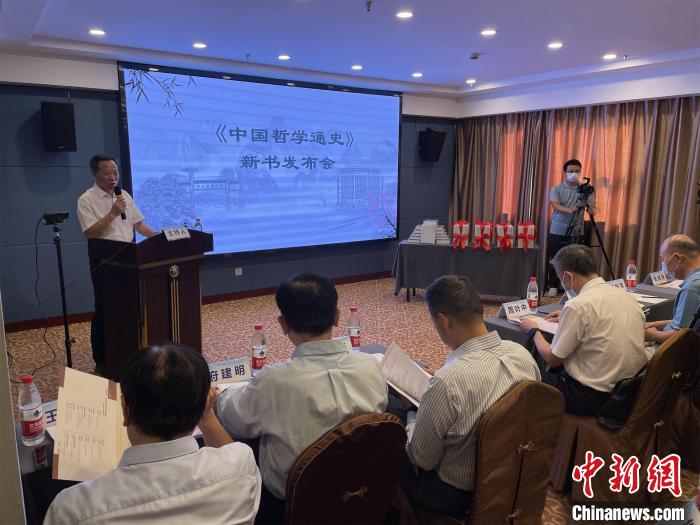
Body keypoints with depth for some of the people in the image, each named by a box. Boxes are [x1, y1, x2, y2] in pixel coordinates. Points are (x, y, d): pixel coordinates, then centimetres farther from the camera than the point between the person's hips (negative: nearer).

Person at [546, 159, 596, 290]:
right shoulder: (556, 189, 2)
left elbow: (592, 206, -3)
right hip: (557, 232, -1)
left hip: (577, 233, 1)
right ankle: (552, 288, 16)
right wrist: (570, 211, -32)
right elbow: (556, 206, -13)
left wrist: (591, 209, -28)